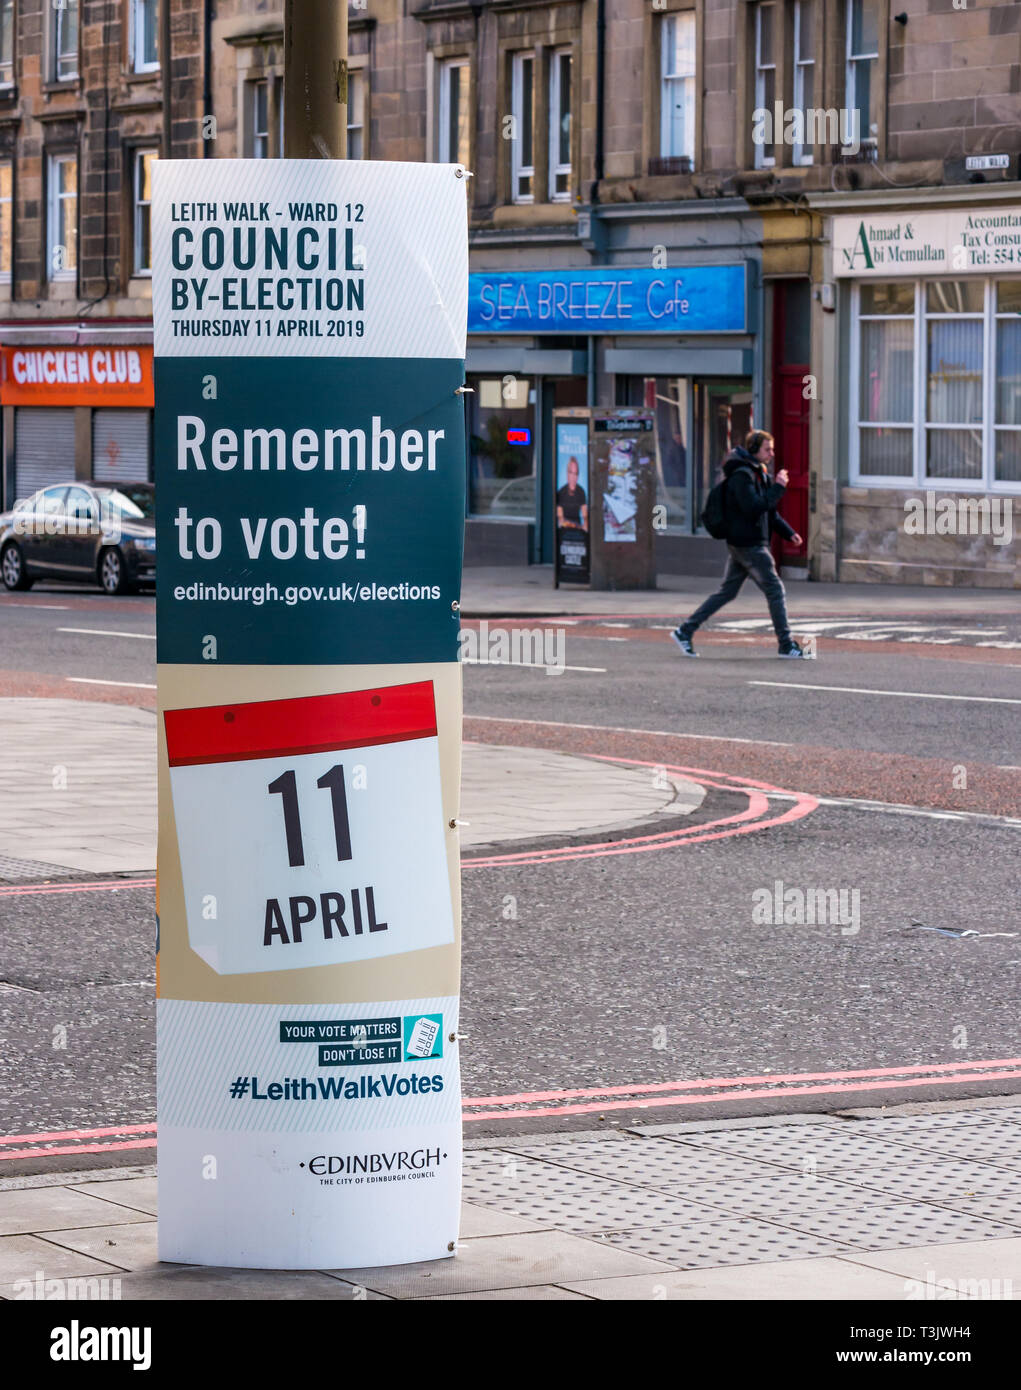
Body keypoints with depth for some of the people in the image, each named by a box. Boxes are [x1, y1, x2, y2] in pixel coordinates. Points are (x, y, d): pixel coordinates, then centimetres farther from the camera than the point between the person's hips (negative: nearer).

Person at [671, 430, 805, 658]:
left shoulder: (758, 474, 17)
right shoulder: (742, 475, -15)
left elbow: (769, 511, 24)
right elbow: (754, 508, -25)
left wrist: (789, 532, 16)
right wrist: (778, 487, -20)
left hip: (739, 545, 10)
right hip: (748, 545, -10)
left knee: (727, 592, 12)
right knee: (775, 590, -4)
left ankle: (684, 631, 13)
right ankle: (786, 645, 1)